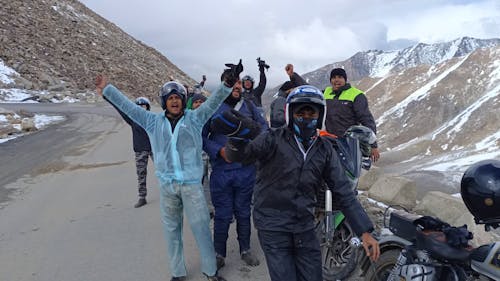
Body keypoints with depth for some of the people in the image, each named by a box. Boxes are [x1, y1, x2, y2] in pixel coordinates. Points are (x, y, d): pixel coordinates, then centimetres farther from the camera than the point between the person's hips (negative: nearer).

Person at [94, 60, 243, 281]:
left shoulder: (194, 118, 0)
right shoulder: (154, 121, 5)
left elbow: (213, 102, -11)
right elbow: (128, 107, 8)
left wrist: (227, 84, -27)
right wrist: (107, 90, 8)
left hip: (192, 184, -2)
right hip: (167, 185, 2)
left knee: (201, 227, 4)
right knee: (171, 229, 13)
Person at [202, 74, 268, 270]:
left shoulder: (248, 106, 7)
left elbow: (263, 126, 14)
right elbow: (201, 135, -3)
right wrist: (219, 151, -16)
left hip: (246, 169, 3)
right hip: (221, 170, -2)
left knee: (243, 212, 15)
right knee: (223, 214, 5)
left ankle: (245, 250, 31)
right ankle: (219, 253, 23)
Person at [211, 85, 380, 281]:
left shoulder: (325, 149, 3)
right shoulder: (273, 140, -10)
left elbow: (343, 191, 2)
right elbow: (240, 154, -28)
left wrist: (364, 231, -5)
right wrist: (238, 135, -52)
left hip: (305, 227, 5)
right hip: (273, 226, -4)